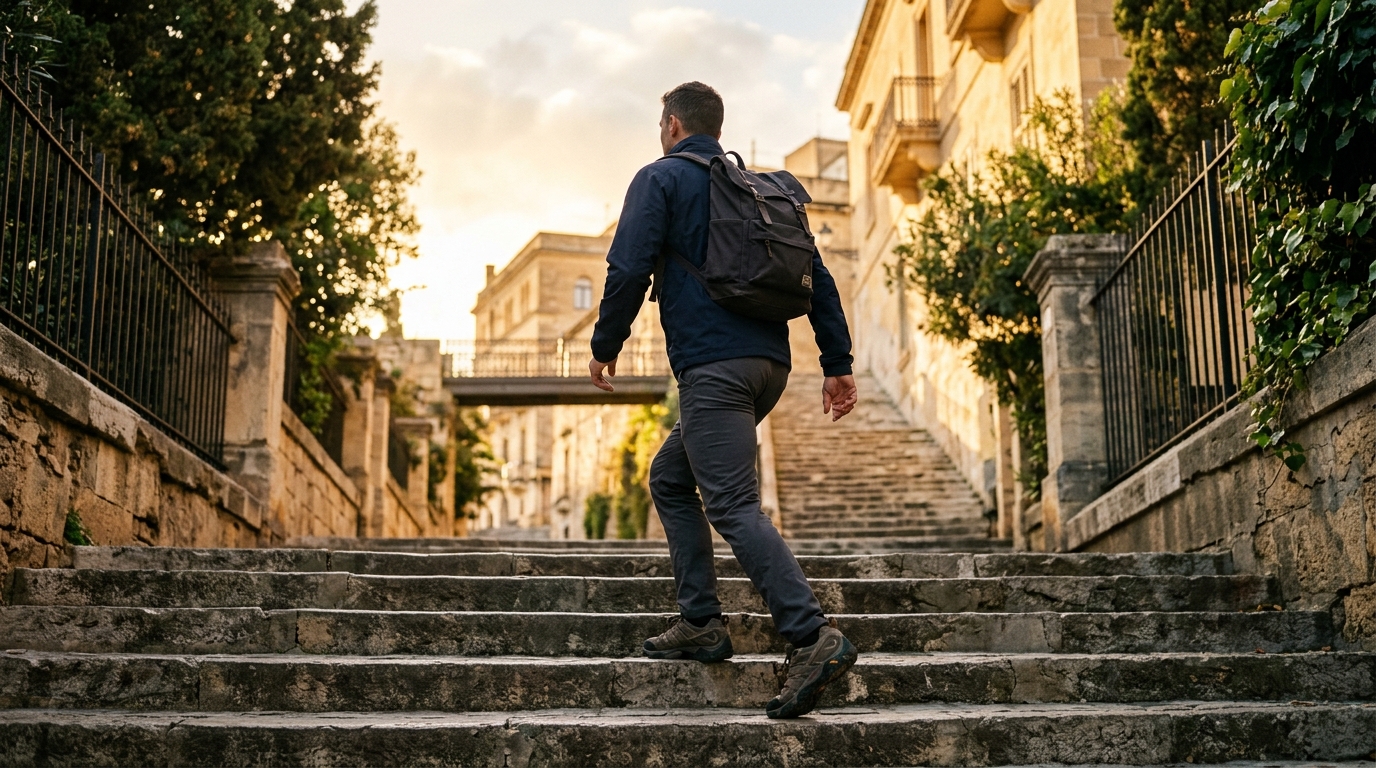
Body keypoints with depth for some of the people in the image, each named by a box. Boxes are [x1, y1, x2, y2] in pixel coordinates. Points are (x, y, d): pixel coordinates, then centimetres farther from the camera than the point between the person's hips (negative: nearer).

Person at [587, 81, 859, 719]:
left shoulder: (661, 178, 4)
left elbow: (629, 267, -10)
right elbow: (817, 278, 16)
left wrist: (605, 345, 3)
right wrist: (838, 363, 15)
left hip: (712, 365, -8)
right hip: (768, 362, 8)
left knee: (733, 505, -13)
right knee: (670, 479, 20)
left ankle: (813, 637, -25)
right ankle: (700, 623, 14)